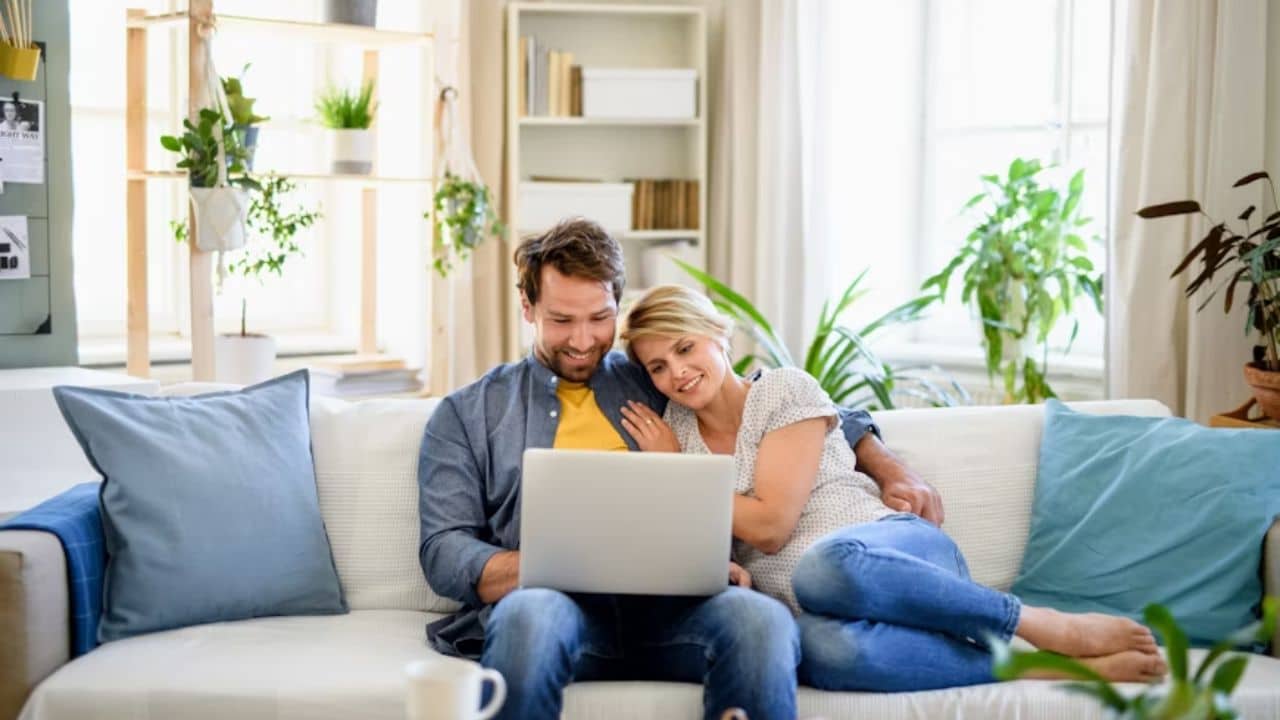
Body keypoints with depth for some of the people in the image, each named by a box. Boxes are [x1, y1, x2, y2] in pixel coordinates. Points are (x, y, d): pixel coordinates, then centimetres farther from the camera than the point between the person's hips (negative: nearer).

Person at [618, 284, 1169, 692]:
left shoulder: (786, 390, 3)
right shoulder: (673, 428, 16)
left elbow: (769, 524, -8)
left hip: (901, 551, -2)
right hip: (807, 608, 2)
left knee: (825, 563, -42)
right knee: (827, 647, -40)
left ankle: (1052, 629, -24)